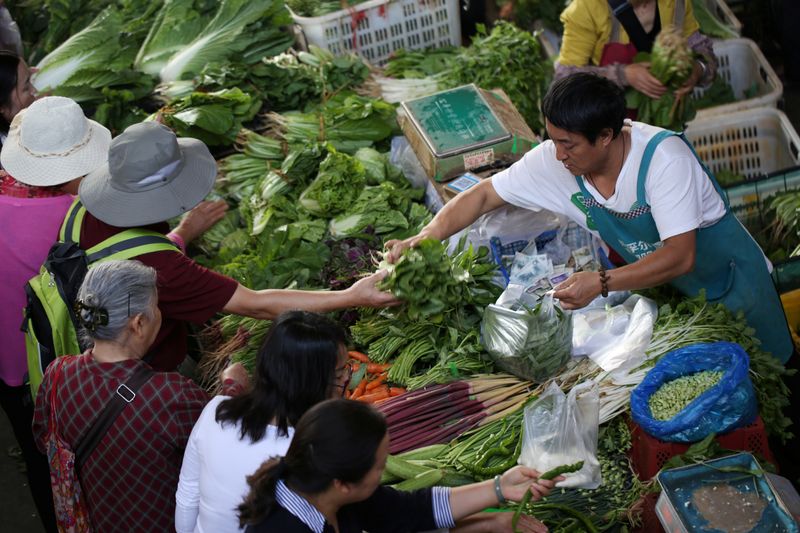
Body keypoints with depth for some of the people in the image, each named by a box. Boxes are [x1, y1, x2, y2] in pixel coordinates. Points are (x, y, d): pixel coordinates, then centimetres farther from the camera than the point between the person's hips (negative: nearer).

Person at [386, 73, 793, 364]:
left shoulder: (664, 157, -36)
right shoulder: (554, 161, -21)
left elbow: (680, 257, -39)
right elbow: (484, 195, -13)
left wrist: (601, 283, -47)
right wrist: (423, 239, -27)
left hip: (726, 278, -4)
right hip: (659, 286, 4)